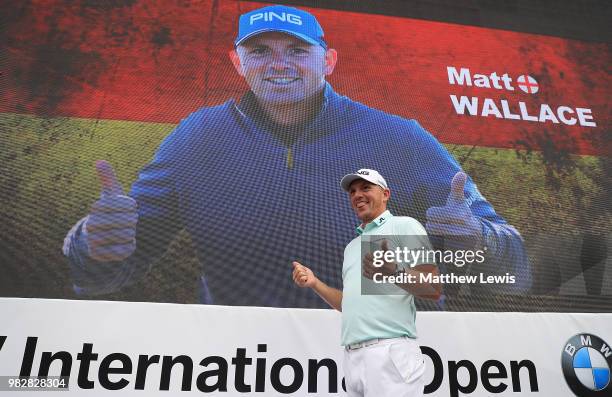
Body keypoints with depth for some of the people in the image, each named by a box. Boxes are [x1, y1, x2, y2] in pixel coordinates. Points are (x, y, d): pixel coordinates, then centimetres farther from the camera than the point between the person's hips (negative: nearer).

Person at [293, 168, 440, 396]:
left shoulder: (405, 226, 0)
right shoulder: (351, 246, 22)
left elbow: (434, 289, -10)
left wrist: (394, 273, -28)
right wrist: (314, 283, 10)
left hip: (390, 352, -7)